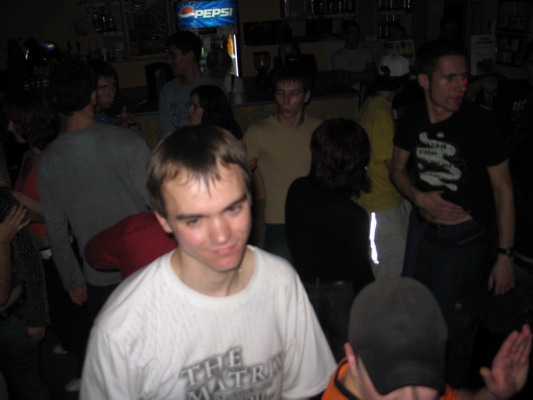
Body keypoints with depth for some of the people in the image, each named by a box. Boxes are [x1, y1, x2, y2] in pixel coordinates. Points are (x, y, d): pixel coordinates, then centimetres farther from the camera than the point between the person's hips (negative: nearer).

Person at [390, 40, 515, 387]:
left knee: (456, 326, 7)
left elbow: (503, 190, -11)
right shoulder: (412, 120, -6)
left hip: (466, 239, -4)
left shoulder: (479, 122, -18)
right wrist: (419, 196, -13)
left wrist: (506, 255, -12)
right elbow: (398, 168, 9)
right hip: (426, 232, 5)